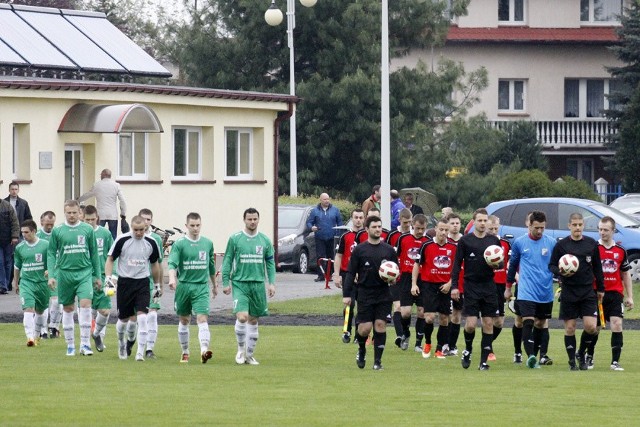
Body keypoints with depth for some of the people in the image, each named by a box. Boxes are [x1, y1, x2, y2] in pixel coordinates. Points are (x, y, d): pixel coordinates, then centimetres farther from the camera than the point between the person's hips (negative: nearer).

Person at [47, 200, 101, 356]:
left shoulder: (87, 230, 4)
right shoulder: (57, 231, 2)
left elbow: (94, 254, 10)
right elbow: (51, 254, 5)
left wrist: (97, 276, 11)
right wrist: (51, 275, -4)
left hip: (85, 273, -1)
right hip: (65, 273, 1)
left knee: (85, 304, -16)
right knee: (68, 309, 8)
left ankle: (85, 344, -12)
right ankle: (70, 345, 18)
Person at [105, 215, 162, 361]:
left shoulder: (151, 243, 1)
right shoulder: (122, 240, -8)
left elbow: (154, 264, 15)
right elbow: (110, 259, 0)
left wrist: (157, 285, 19)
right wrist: (108, 278, -13)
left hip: (142, 283, 1)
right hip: (124, 282, -1)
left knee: (142, 317, -14)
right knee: (124, 318, 7)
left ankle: (140, 352, -13)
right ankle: (121, 341, 38)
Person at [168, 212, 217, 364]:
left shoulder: (208, 243, 7)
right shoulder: (179, 244, -3)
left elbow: (211, 266, 20)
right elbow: (172, 263, -15)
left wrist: (214, 285, 28)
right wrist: (172, 279, -33)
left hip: (202, 287, 1)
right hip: (184, 285, -1)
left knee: (202, 319, -15)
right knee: (184, 321, 11)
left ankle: (204, 350, -27)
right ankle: (185, 352, 24)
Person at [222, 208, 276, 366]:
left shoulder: (265, 240, 7)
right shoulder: (235, 239, 0)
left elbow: (270, 263, 12)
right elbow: (227, 262, 3)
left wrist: (272, 283, 3)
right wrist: (226, 283, -2)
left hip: (258, 284, 3)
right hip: (240, 283, -3)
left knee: (253, 320, 7)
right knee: (242, 317, -17)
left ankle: (249, 354, 17)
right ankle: (241, 350, 2)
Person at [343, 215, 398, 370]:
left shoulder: (388, 250, 7)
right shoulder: (359, 250, 1)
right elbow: (351, 273, 1)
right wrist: (347, 294, -5)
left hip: (383, 295, 2)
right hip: (365, 295, -2)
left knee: (380, 325, -4)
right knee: (365, 327, -7)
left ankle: (377, 361, 4)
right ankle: (361, 349, 25)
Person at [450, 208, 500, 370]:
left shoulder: (494, 241, 7)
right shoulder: (465, 240, 0)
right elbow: (457, 264, 2)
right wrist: (454, 286, -5)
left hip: (489, 287, 3)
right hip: (471, 287, -2)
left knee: (488, 324, 0)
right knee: (471, 324, -9)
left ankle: (484, 360, 6)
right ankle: (468, 350, 20)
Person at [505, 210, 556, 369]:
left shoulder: (551, 243, 3)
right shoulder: (519, 243, 3)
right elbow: (512, 265, 14)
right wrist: (508, 287, 18)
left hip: (546, 293, 2)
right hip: (526, 291, -2)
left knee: (540, 324, 11)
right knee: (528, 323, -16)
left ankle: (535, 355, 22)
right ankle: (530, 356, -27)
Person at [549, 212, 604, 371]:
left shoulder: (592, 244, 5)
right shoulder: (561, 245, -1)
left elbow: (597, 268, 13)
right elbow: (551, 265, 3)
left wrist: (601, 289, 14)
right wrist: (560, 272, -18)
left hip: (588, 292, 1)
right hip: (568, 292, -1)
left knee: (591, 327, -8)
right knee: (570, 328, 1)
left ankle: (581, 354, 16)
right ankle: (572, 361, 12)